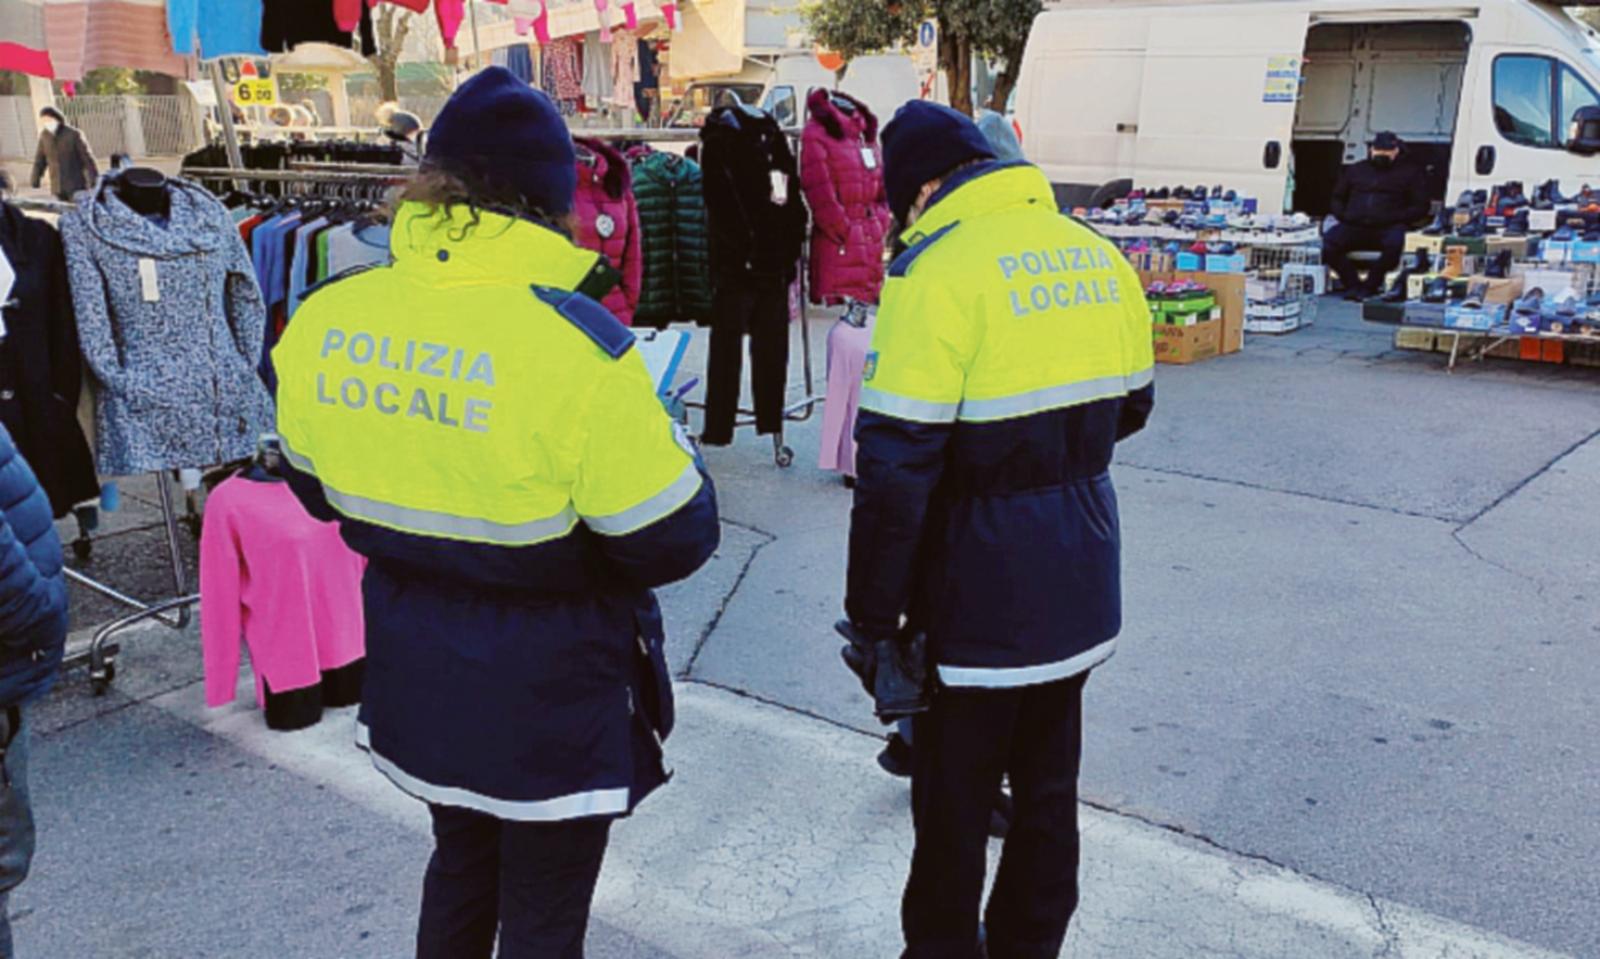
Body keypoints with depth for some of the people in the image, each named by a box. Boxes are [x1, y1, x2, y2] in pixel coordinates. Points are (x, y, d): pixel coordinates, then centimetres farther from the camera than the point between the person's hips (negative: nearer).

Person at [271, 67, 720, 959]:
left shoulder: (322, 323, -9)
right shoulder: (575, 344, -26)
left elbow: (322, 491, 7)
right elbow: (672, 543, -19)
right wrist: (666, 446, -1)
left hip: (413, 671, 5)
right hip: (552, 691, -5)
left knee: (461, 864, 29)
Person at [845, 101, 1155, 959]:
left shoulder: (938, 269, -18)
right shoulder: (1098, 256, 3)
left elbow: (897, 466, -21)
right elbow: (1129, 409, 14)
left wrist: (873, 614, -13)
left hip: (981, 594, -7)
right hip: (1082, 587, 7)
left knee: (954, 799, 12)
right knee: (1049, 785, 21)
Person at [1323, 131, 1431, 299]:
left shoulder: (1409, 173, 15)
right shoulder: (1356, 170, 24)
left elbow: (1420, 207, 8)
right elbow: (1337, 199, 27)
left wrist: (1394, 217, -10)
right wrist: (1343, 215, 4)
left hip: (1388, 228, -2)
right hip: (1354, 227, 2)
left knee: (1394, 243, -39)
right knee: (1328, 242, -29)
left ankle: (1370, 285, -22)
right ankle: (1353, 284, -19)